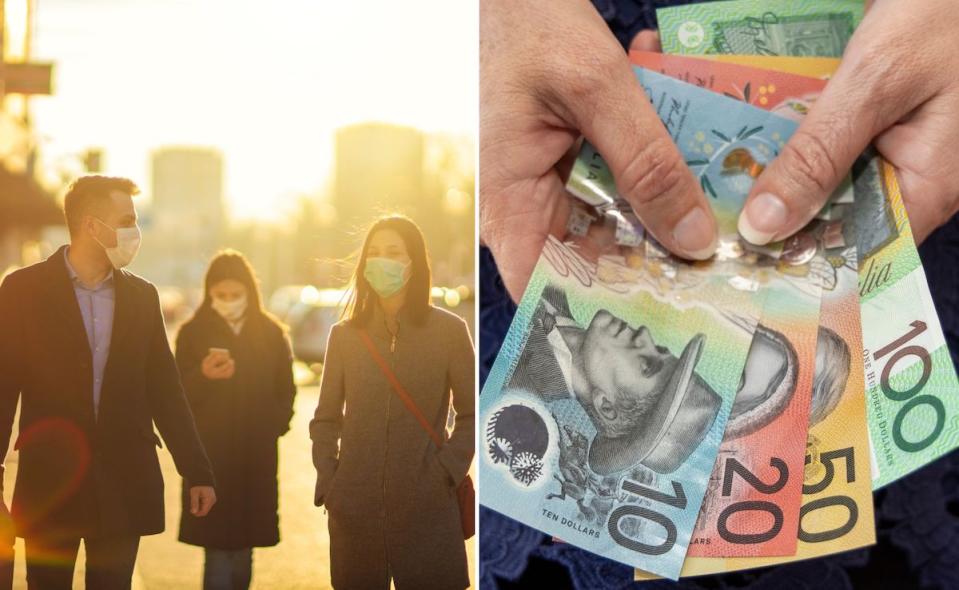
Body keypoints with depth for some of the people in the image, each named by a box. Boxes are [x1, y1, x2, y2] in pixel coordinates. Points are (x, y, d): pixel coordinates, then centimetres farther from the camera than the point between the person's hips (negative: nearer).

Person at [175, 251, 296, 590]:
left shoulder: (272, 334, 5)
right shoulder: (193, 333, 1)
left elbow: (286, 391, 12)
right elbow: (178, 396, -1)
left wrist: (275, 426, -1)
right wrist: (203, 376, -19)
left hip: (257, 458, 2)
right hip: (208, 456, -2)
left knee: (243, 549, 7)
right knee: (217, 551, -7)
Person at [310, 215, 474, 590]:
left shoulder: (450, 330, -1)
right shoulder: (345, 334, 7)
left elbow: (471, 414, 2)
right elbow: (326, 419, 12)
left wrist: (447, 473, -8)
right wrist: (326, 482, 1)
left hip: (427, 506, -2)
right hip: (354, 506, 2)